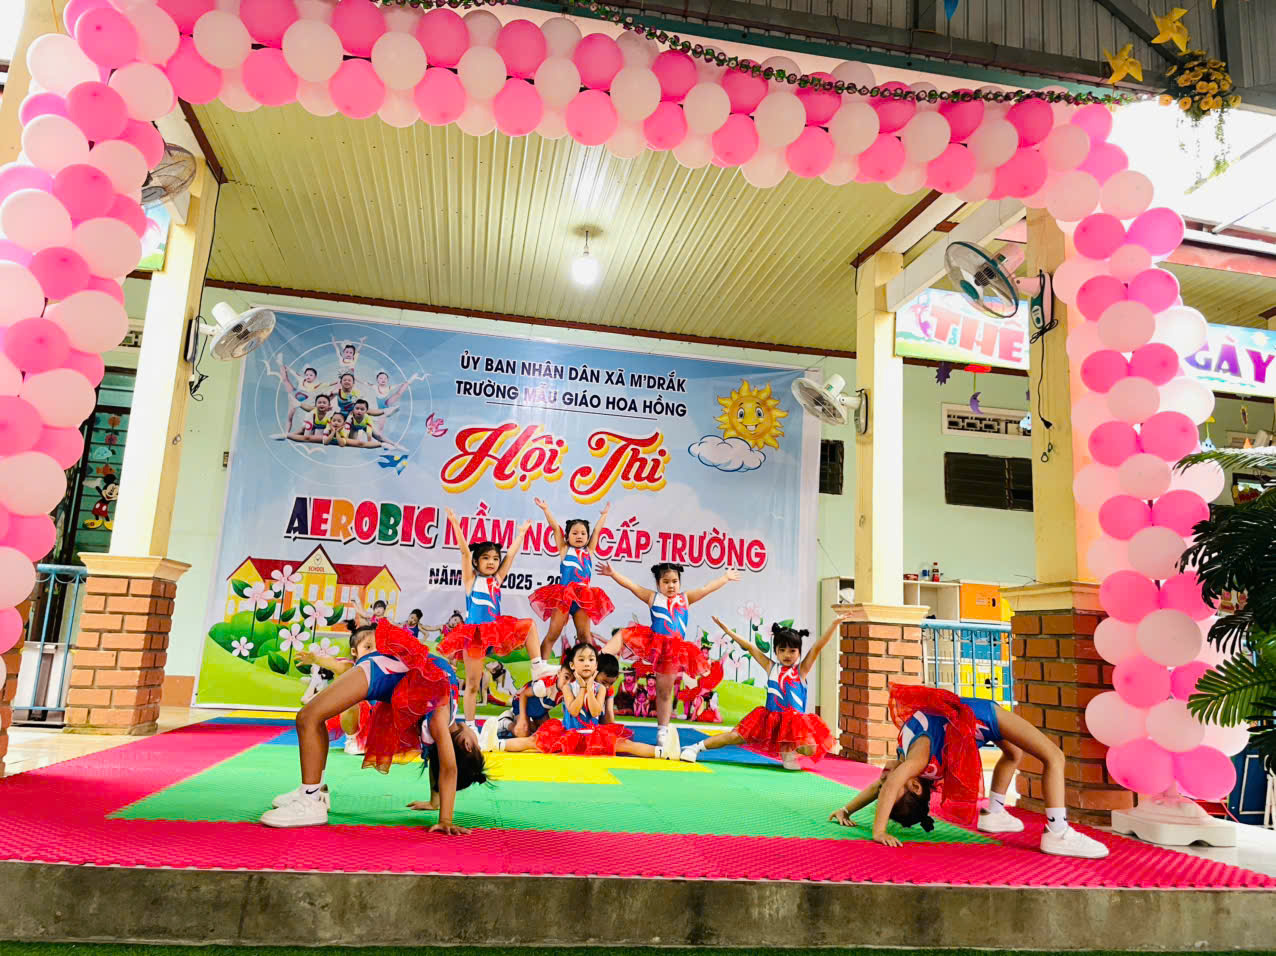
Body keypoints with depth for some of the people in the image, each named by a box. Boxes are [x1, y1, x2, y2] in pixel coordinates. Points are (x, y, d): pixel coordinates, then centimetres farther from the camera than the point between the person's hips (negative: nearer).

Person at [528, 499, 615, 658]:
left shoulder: (589, 551, 21)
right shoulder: (565, 549, 12)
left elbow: (597, 530, 30)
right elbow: (556, 527, 8)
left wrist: (604, 514, 38)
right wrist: (546, 509, 6)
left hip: (583, 597, 3)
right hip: (563, 595, -3)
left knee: (584, 636, 2)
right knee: (553, 634, -5)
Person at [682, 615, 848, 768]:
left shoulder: (801, 670, 3)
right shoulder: (771, 668, 8)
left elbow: (818, 646, -7)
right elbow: (750, 647, 6)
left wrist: (835, 623, -17)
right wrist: (726, 629, 6)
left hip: (795, 721, -1)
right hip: (770, 718, 1)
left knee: (810, 749, -25)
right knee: (736, 736, -7)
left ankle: (787, 751, 6)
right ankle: (697, 747, 6)